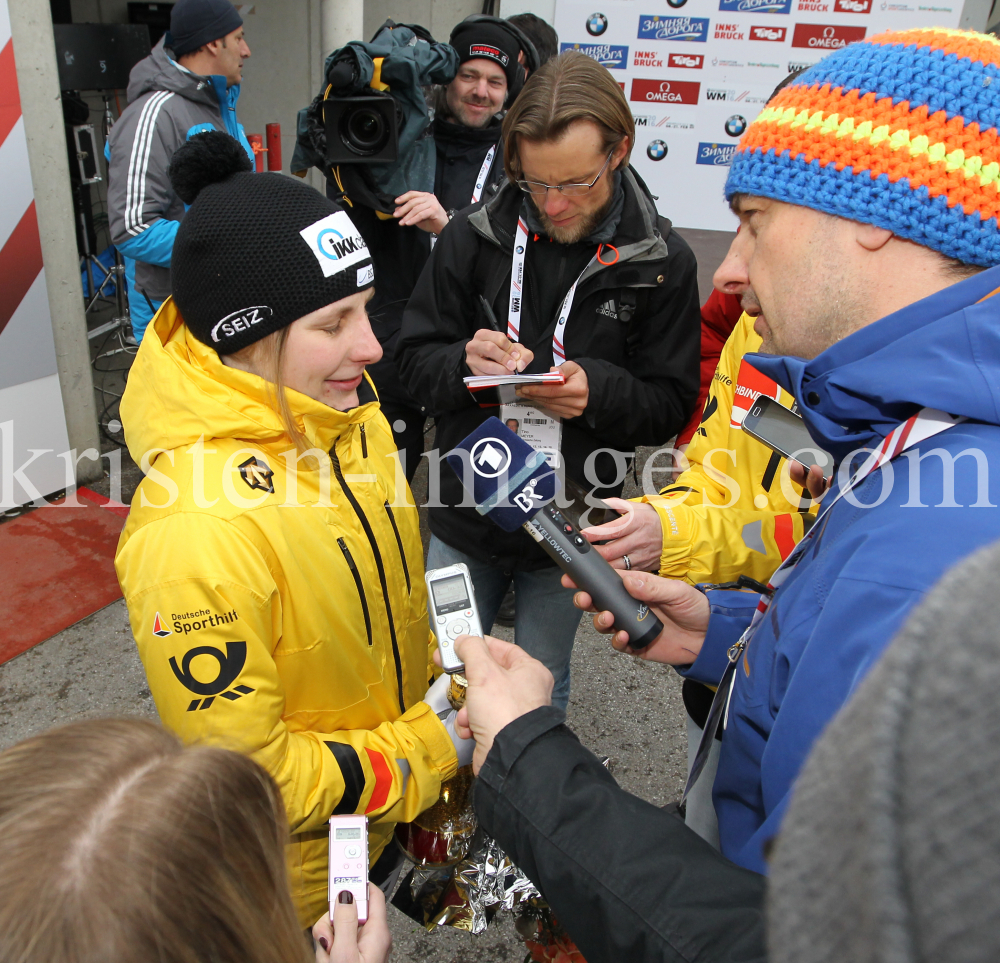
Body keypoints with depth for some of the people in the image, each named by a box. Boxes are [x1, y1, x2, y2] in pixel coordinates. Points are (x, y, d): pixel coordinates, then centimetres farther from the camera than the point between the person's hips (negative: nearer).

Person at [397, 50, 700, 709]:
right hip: (467, 513, 2)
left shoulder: (662, 262, -9)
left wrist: (598, 390, -26)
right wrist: (464, 362, -24)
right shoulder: (475, 235, -6)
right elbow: (416, 357, -1)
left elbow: (673, 403, -6)